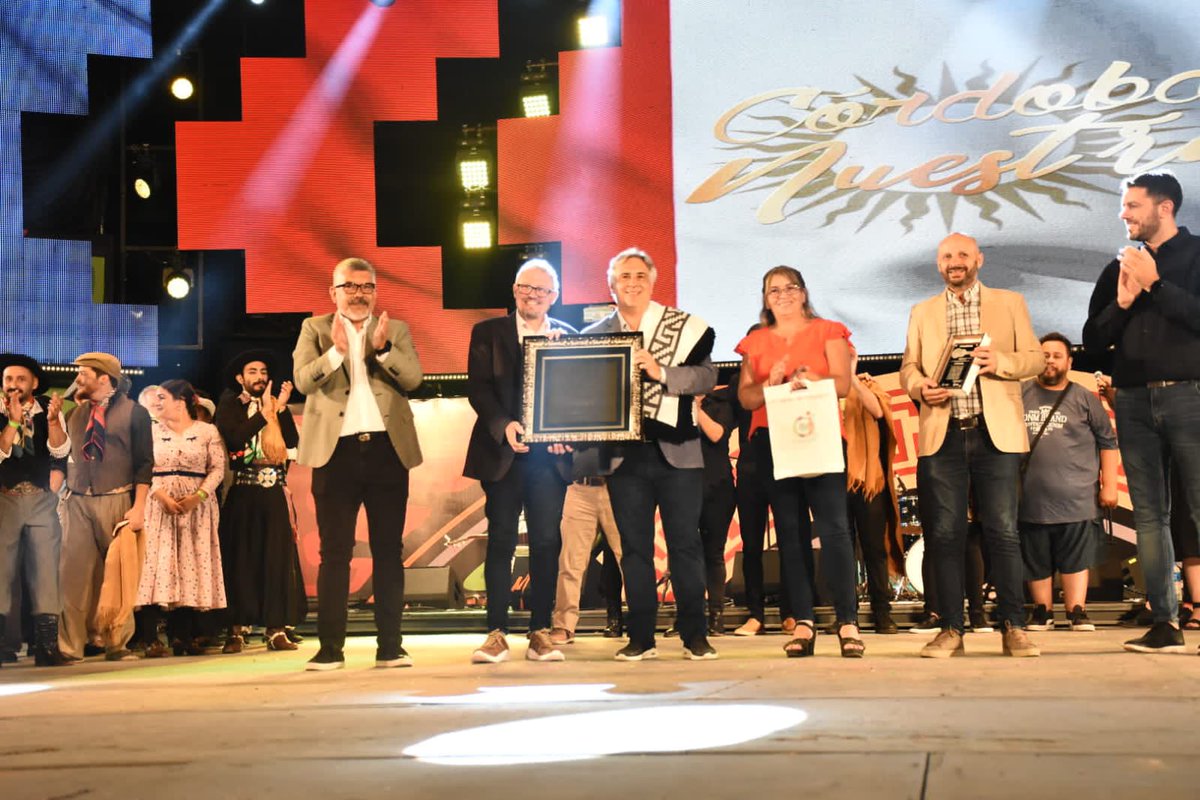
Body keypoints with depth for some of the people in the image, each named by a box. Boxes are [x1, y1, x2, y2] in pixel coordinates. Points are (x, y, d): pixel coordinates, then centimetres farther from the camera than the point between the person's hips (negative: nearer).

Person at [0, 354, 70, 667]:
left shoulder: (49, 410, 4)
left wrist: (52, 419, -21)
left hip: (42, 501, 1)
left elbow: (60, 452, -7)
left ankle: (47, 646, 0)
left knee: (46, 571, -1)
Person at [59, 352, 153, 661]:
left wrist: (138, 507, -12)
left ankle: (116, 643, 9)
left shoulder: (134, 413, 1)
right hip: (78, 502, 4)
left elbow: (144, 464, -4)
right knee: (73, 572, -3)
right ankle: (70, 645, 2)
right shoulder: (76, 413, 15)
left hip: (117, 501, -3)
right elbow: (61, 454, 14)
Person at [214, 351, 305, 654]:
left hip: (274, 492, 3)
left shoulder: (277, 406, 15)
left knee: (278, 558, -1)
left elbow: (292, 443, 2)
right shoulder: (230, 406, 7)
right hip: (242, 492, -3)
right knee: (240, 558, -3)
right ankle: (235, 630, 0)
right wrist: (263, 412, -9)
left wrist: (281, 409, -5)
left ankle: (276, 629, 1)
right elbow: (233, 437, -13)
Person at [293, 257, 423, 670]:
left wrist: (383, 348, -19)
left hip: (387, 449, 1)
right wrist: (336, 351, -22)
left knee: (389, 551, 4)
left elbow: (413, 378, -3)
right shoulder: (314, 329, 9)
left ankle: (390, 646, 9)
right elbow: (302, 380, -6)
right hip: (336, 451, -1)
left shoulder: (397, 330, 12)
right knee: (334, 553, 1)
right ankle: (330, 648, 5)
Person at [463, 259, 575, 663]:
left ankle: (540, 632, 9)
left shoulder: (568, 336, 11)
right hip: (503, 452, -1)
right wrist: (503, 425, -18)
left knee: (546, 542, 2)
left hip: (549, 452, 1)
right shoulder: (488, 333, 6)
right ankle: (496, 634, 3)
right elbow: (478, 388, -2)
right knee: (500, 542, 0)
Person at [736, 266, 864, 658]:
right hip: (772, 441, 3)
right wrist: (771, 382, -10)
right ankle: (803, 623, 2)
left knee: (834, 527, -12)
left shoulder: (827, 332, 11)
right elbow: (745, 397, 9)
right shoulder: (756, 342, 17)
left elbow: (843, 384, 0)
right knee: (789, 531, 0)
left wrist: (810, 379, -18)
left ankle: (847, 622, -11)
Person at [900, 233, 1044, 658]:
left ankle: (1013, 628, 2)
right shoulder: (922, 312, 18)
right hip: (941, 435, 2)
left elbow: (1035, 358, 7)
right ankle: (951, 630, 5)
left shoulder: (1010, 302, 13)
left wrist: (1000, 361, -13)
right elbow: (908, 366, 12)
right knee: (944, 534, -1)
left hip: (996, 433, -2)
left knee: (1003, 531, -5)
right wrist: (920, 387, -10)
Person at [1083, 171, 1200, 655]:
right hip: (1135, 401, 5)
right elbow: (1093, 341, 11)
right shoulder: (1118, 268, 15)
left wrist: (1156, 283, -12)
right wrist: (1122, 303, -4)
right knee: (1149, 515, 3)